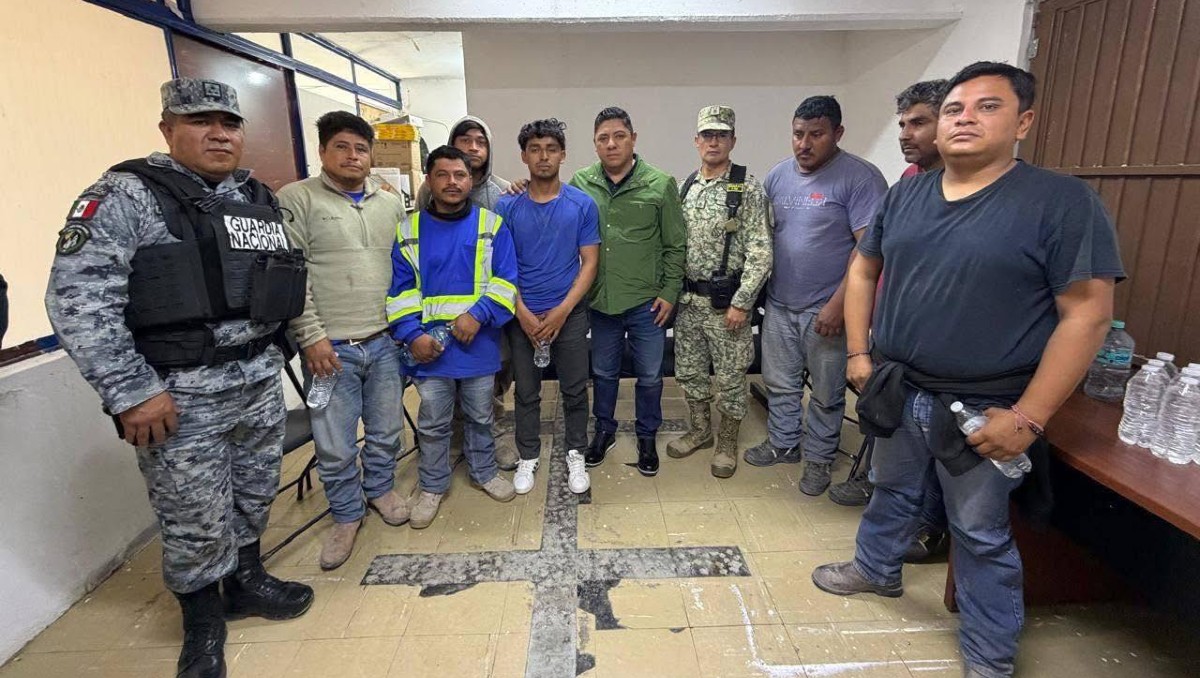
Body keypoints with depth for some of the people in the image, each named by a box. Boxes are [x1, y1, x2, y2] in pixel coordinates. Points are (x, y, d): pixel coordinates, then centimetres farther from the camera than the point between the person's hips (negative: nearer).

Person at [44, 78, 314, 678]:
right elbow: (77, 299, -16)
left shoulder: (259, 197, 10)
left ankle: (246, 580, 43)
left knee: (255, 495, 20)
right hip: (178, 394, -6)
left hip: (260, 379, 6)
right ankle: (203, 621, 32)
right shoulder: (126, 196, -10)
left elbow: (285, 280, 18)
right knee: (195, 522, 8)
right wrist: (131, 393, -18)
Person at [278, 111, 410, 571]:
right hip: (330, 347, -3)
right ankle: (346, 514, 28)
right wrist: (311, 336, -13)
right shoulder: (296, 199, -3)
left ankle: (380, 488, 42)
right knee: (334, 447, 6)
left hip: (385, 342, 4)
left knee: (385, 432, 17)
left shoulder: (392, 204, 10)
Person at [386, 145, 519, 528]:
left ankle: (484, 473, 39)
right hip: (429, 346, 0)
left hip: (479, 344, 0)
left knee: (480, 416, 17)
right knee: (432, 422, 12)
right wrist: (412, 334, -14)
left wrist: (479, 314, -20)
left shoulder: (492, 226, -1)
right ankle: (433, 486, 32)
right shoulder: (408, 231, 1)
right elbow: (399, 290, -1)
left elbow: (505, 280, -6)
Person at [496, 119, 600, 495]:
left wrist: (562, 311, -12)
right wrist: (522, 313, -11)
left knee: (575, 390, 8)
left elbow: (589, 262, -4)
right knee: (527, 392, 12)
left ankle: (576, 455, 27)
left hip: (570, 313, 0)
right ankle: (528, 457, 29)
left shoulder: (582, 204, -3)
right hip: (522, 315, 1)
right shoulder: (507, 206, -2)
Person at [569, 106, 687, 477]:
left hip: (646, 302, -1)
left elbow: (675, 245, -2)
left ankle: (647, 436, 34)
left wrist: (669, 292, -5)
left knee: (649, 376, 12)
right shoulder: (580, 183, -2)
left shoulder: (661, 184, -6)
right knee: (603, 372, 18)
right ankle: (604, 429, 40)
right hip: (600, 300, 2)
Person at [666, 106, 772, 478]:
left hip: (725, 301, -5)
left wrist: (741, 303, -17)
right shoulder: (686, 187, 8)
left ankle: (727, 444, 25)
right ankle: (700, 431, 35)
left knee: (730, 378, 7)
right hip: (688, 299, 6)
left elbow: (760, 251, -14)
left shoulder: (747, 188, -10)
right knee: (688, 371, 15)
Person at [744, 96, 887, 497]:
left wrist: (838, 305, -20)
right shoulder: (777, 176, 6)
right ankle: (783, 443, 37)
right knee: (779, 383, 18)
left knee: (826, 393, 10)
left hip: (825, 310, -5)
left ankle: (818, 458, 29)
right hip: (779, 304, 5)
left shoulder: (860, 178, -12)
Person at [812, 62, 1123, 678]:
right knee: (893, 493, 24)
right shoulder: (906, 193, 3)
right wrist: (858, 352, 3)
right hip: (896, 390, 5)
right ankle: (875, 568, 51)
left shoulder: (1063, 202, -12)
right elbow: (864, 269, 12)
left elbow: (1086, 315, -15)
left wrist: (1028, 418, -18)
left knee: (982, 533, 12)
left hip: (984, 408, -4)